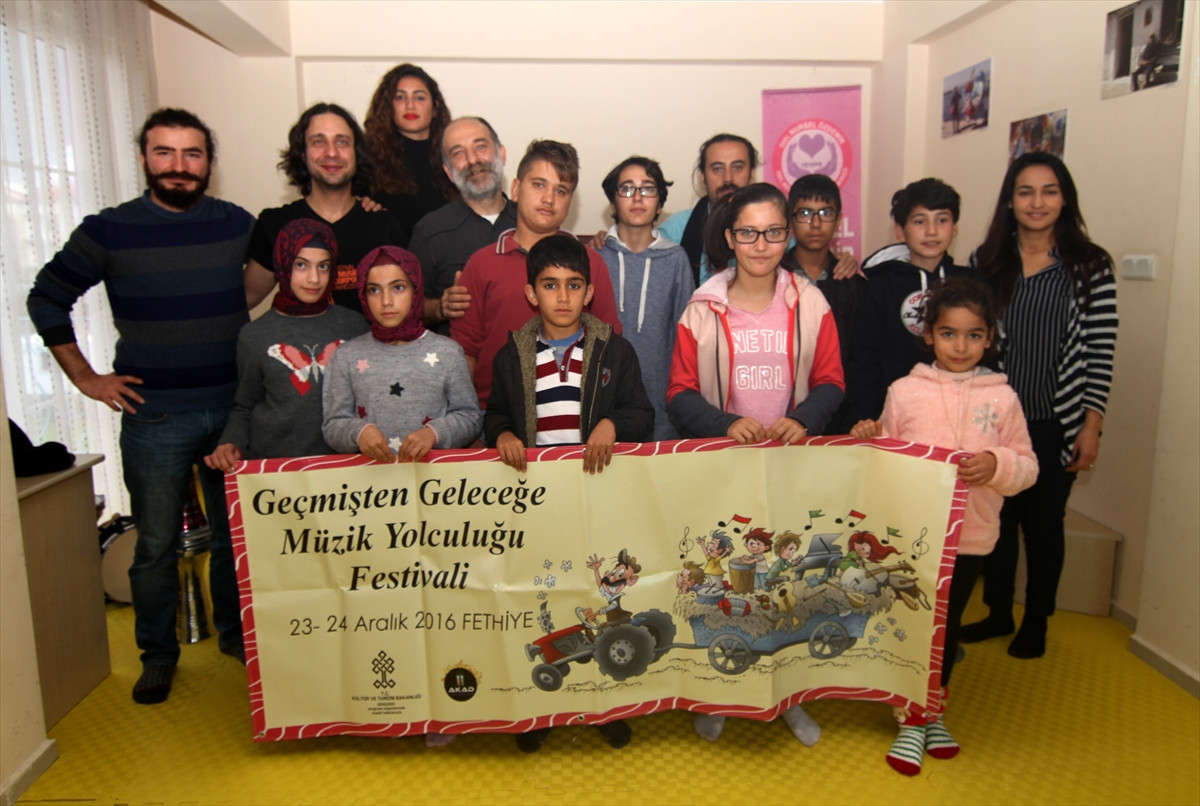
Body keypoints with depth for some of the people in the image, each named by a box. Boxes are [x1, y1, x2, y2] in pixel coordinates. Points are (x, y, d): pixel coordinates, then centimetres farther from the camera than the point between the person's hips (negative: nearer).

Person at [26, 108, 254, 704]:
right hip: (153, 418, -2)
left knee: (236, 536, 14)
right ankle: (157, 655, 27)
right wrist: (85, 377, 1)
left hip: (233, 410, 2)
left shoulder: (239, 225, 2)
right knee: (156, 547, 8)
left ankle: (235, 633, 33)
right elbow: (46, 299, 7)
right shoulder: (109, 230, -3)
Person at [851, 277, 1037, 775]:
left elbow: (1027, 467, 2)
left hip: (969, 535, 2)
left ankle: (933, 712, 36)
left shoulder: (1002, 397, 1)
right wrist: (867, 439, -14)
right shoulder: (904, 391, -2)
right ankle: (911, 720, 25)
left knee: (948, 626, 15)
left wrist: (997, 464, -19)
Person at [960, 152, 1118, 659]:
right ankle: (997, 613, 32)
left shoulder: (1090, 267, -3)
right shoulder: (986, 262, 2)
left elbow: (1099, 353, -4)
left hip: (1055, 424, -2)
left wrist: (1091, 426, -7)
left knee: (1043, 523, 10)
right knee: (996, 518, 12)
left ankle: (1036, 623, 29)